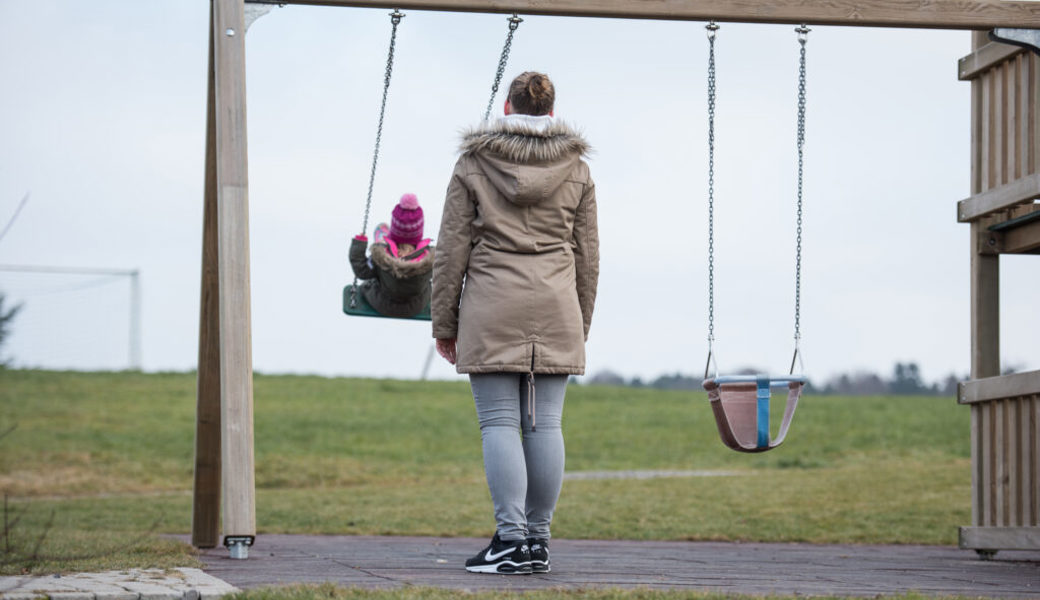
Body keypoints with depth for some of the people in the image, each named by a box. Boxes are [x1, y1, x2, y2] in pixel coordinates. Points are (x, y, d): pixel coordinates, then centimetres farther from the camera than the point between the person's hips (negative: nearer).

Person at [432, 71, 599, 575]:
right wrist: (580, 325, 19)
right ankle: (538, 539, 6)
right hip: (555, 307, 3)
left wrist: (444, 323, 7)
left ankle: (511, 539, -10)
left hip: (491, 310, -2)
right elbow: (587, 255, 11)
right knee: (544, 423, 4)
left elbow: (452, 249, 2)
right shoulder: (575, 169, 10)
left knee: (499, 422, -4)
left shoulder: (474, 164, 4)